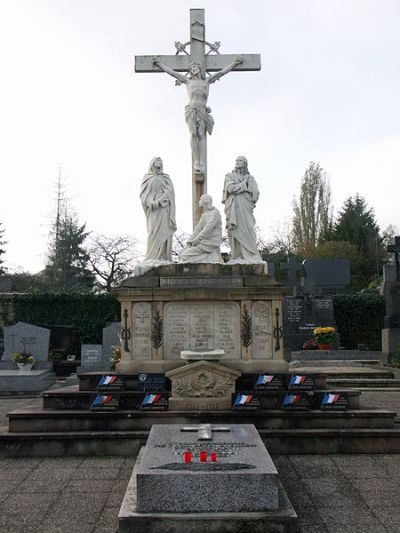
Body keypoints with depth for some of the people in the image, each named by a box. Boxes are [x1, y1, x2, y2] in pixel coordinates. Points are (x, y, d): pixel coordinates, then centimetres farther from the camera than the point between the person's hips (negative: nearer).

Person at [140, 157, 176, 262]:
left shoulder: (166, 178, 13)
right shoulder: (146, 178, 13)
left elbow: (169, 191, -1)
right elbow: (143, 193, 3)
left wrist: (158, 201, -16)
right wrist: (151, 202, -17)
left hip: (163, 209, 0)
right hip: (152, 210, 0)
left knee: (163, 233, -6)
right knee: (153, 232, -9)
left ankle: (163, 257, -9)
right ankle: (152, 257, -12)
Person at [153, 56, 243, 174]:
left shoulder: (207, 80, 24)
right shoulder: (188, 81, 23)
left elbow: (222, 72, 28)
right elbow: (171, 71, 28)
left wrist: (235, 62, 30)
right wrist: (159, 63, 32)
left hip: (203, 110, 0)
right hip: (191, 110, 0)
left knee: (201, 135, -15)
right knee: (193, 134, -18)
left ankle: (202, 163, -22)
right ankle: (196, 162, -19)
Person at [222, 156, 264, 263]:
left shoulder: (250, 178, 17)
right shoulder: (229, 176, 16)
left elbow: (255, 194, 5)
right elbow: (230, 188, -4)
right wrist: (244, 184, 0)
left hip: (245, 209, 0)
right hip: (233, 209, 0)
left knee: (247, 231, -12)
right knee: (235, 232, -8)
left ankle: (252, 256, -14)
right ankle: (237, 257, -7)